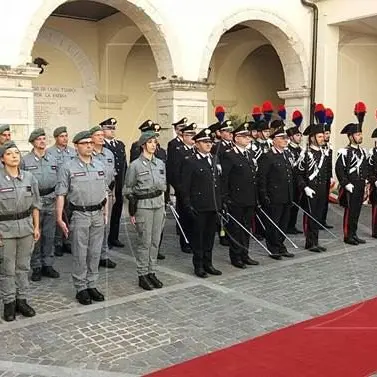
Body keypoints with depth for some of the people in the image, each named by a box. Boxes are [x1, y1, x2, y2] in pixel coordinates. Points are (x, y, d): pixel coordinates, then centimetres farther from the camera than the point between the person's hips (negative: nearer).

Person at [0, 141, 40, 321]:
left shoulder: (29, 177, 2)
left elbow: (35, 204, 8)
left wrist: (36, 227, 5)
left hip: (26, 225, 3)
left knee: (23, 266, 12)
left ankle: (22, 300, 23)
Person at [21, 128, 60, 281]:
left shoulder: (53, 159, 9)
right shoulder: (25, 160, -2)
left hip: (50, 201, 3)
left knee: (49, 235, 9)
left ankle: (48, 265, 20)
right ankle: (36, 267, 14)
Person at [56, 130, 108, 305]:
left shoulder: (99, 166, 9)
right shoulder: (68, 167, -5)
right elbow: (61, 194, -6)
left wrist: (106, 213, 11)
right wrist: (59, 218, -10)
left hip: (98, 214, 4)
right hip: (79, 215, -4)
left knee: (95, 253, 10)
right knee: (80, 254, 3)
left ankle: (92, 285, 22)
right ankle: (81, 288, 14)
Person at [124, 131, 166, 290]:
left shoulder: (160, 163, 10)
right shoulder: (135, 165, -6)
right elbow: (129, 190, -3)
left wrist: (164, 207, 15)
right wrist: (132, 212, -6)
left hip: (159, 204, 5)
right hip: (143, 205, -5)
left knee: (155, 241, 9)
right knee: (144, 241, -1)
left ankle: (152, 272, 20)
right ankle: (142, 275, 10)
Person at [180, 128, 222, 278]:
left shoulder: (213, 159, 13)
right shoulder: (190, 161, -8)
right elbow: (185, 186, -10)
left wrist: (220, 201, 12)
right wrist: (188, 205, -14)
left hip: (213, 205, 7)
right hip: (198, 206, -6)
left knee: (210, 234, 13)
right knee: (198, 235, 4)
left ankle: (208, 263, 25)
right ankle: (198, 265, 15)